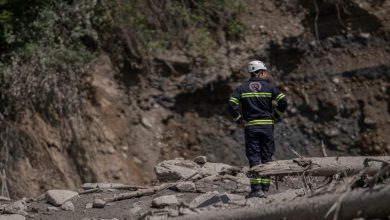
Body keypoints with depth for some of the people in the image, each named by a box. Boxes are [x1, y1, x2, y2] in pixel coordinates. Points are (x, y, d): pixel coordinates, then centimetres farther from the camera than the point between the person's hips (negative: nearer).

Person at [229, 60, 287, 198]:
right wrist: (275, 117, 5)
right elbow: (283, 102, -8)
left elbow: (232, 104, -8)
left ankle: (256, 189, -10)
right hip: (267, 125, 0)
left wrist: (239, 120, 2)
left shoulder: (242, 88, 5)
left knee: (254, 157, 0)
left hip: (250, 126, 0)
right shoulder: (269, 87, 2)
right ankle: (265, 188, 6)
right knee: (266, 157, 7)